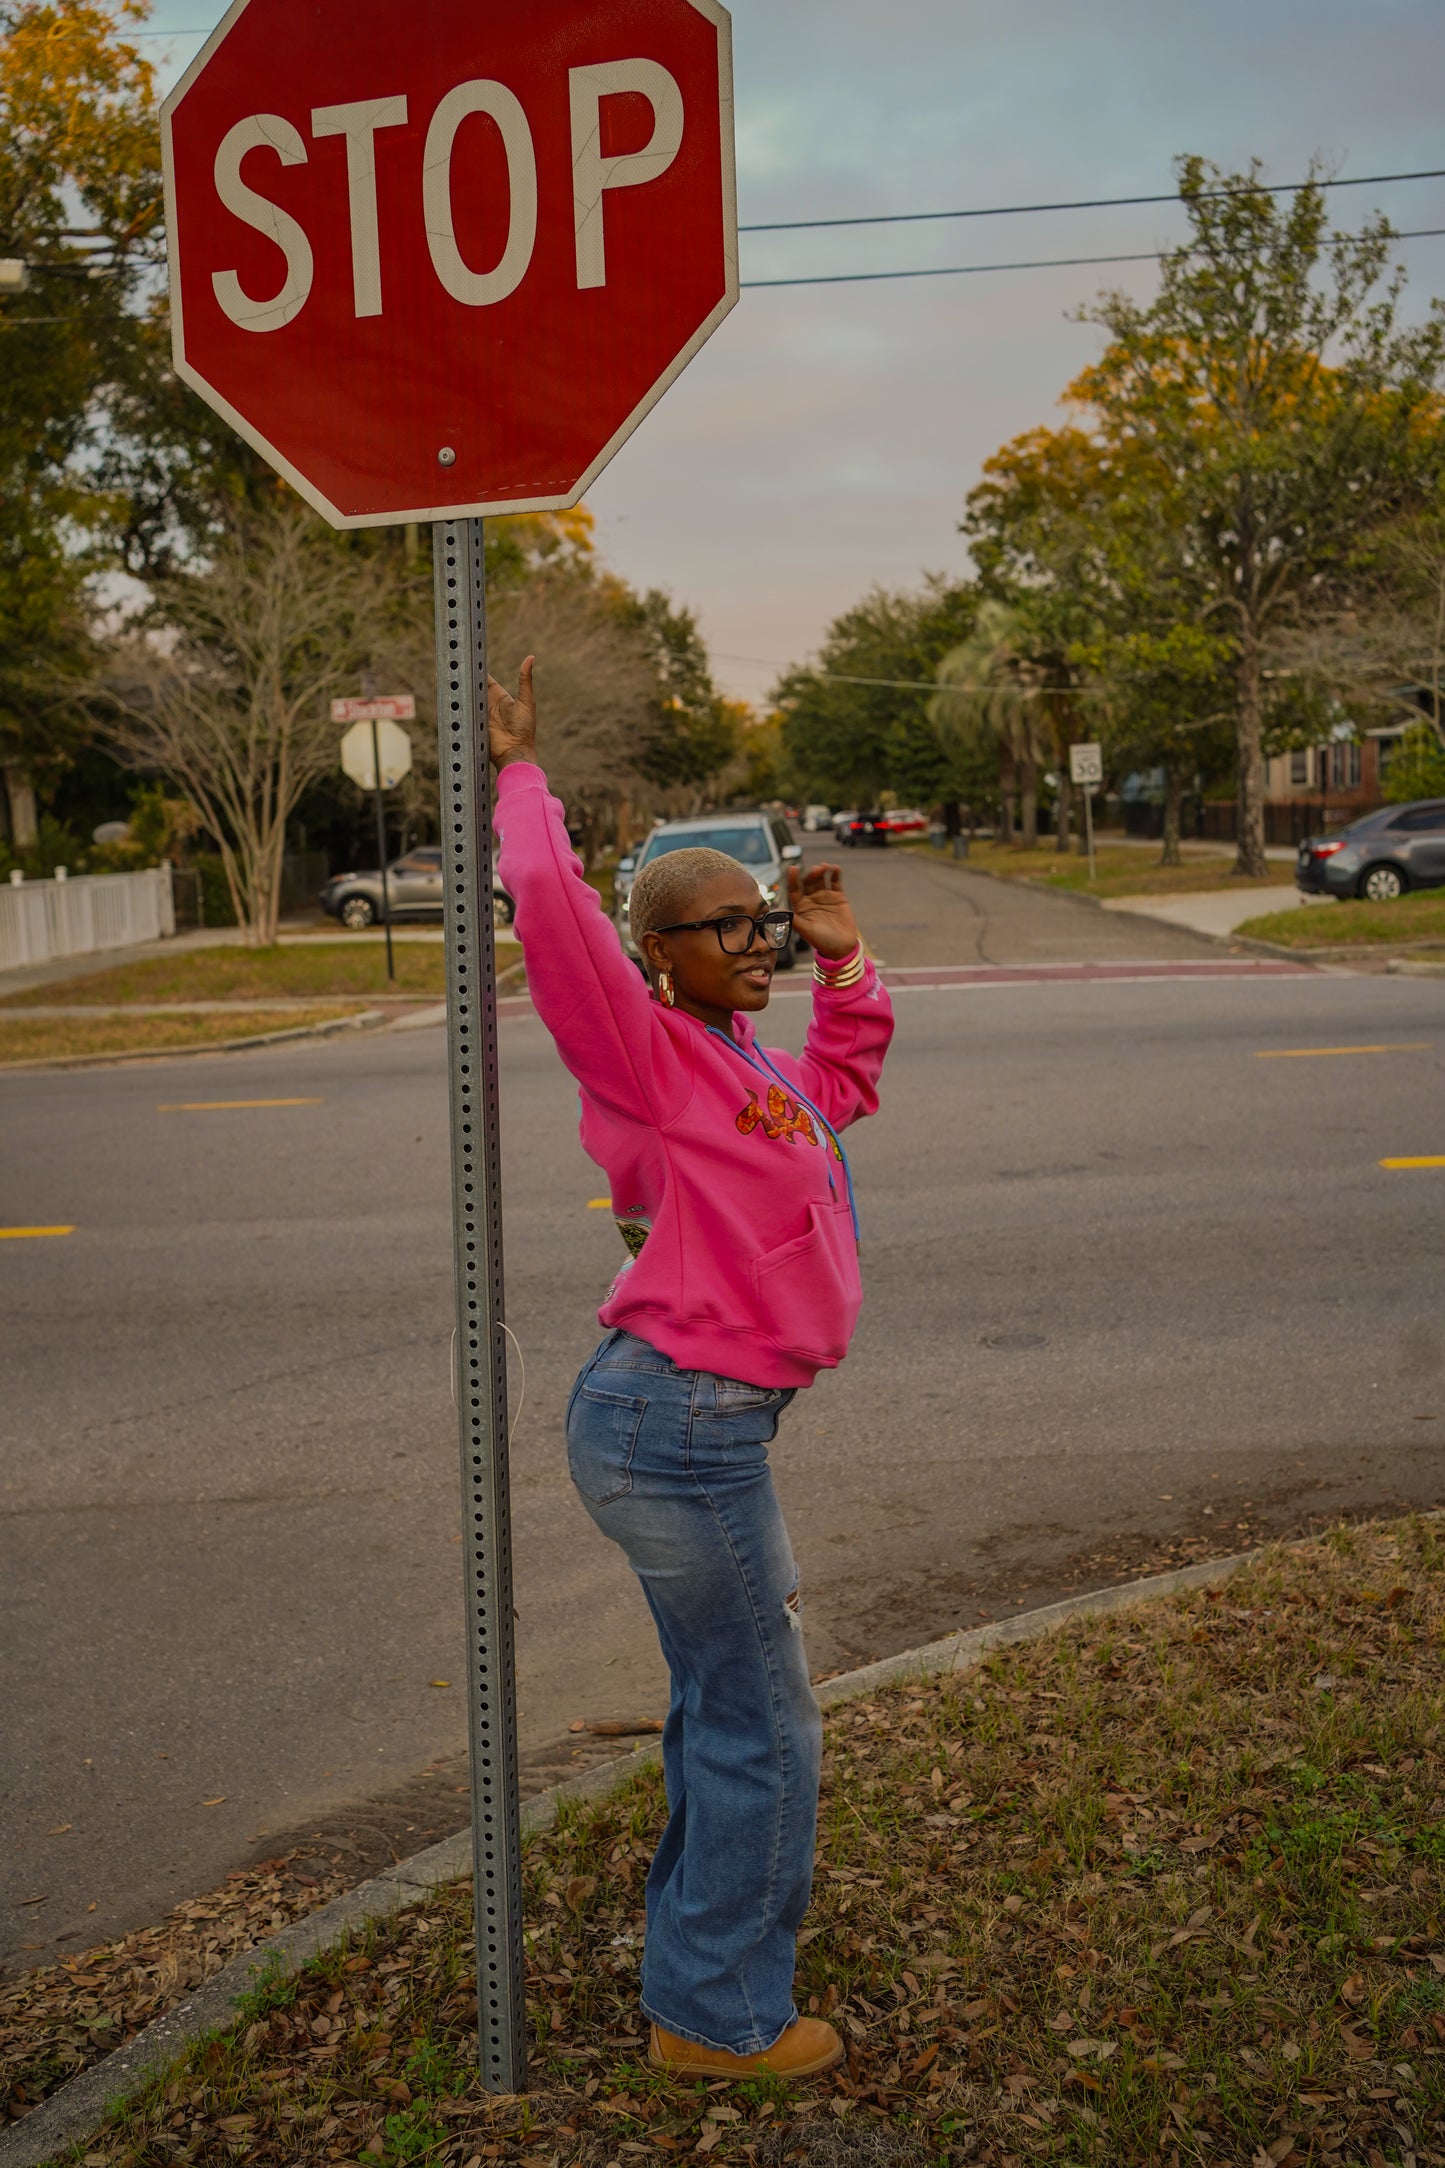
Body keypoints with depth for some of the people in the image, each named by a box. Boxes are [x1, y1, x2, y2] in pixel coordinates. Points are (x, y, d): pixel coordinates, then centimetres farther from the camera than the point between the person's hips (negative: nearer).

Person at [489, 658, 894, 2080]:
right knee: (762, 1724, 1)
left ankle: (698, 1943, 43)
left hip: (704, 1426, 10)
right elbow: (553, 908, -25)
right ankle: (714, 2017, 18)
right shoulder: (644, 1047, -13)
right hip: (675, 1423, -10)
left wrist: (842, 960, 20)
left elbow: (847, 1084, 32)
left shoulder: (743, 1060, 13)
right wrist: (521, 775, -11)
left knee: (727, 1698, 24)